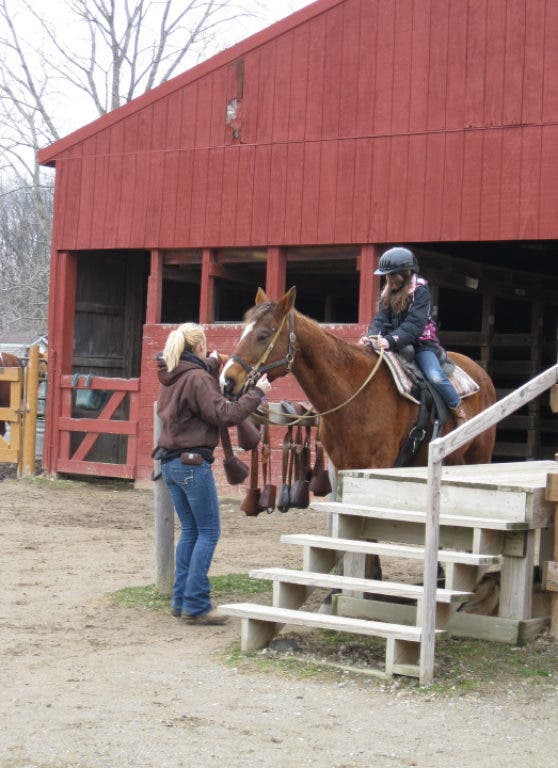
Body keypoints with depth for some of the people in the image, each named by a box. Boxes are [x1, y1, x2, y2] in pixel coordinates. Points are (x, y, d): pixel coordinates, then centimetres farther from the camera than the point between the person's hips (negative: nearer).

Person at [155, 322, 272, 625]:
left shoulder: (170, 376, 10)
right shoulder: (197, 378, -15)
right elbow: (224, 415, -18)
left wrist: (213, 363, 42)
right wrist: (257, 393, -12)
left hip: (169, 461, 9)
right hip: (193, 463, -9)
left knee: (190, 530, 16)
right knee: (209, 532, -2)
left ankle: (181, 600, 17)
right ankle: (196, 605, -5)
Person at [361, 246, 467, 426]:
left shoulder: (420, 290, -10)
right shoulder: (388, 293, 11)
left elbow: (414, 325, -22)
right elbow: (381, 319, 1)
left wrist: (390, 340, -35)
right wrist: (371, 337, -22)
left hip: (421, 343, -6)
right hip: (397, 346, 6)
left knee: (435, 377, -25)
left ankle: (460, 415, -8)